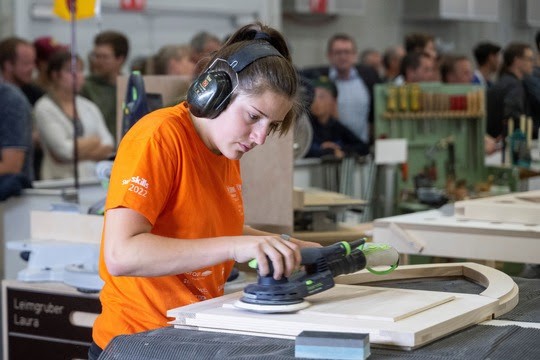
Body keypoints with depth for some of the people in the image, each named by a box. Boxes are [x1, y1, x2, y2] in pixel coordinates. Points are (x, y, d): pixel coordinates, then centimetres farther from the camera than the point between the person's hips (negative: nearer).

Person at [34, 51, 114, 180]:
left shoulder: (89, 106, 15)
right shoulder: (44, 108, 0)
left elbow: (107, 147, 7)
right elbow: (63, 149, -9)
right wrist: (94, 140, 3)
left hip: (92, 178, 4)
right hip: (61, 178, -4)